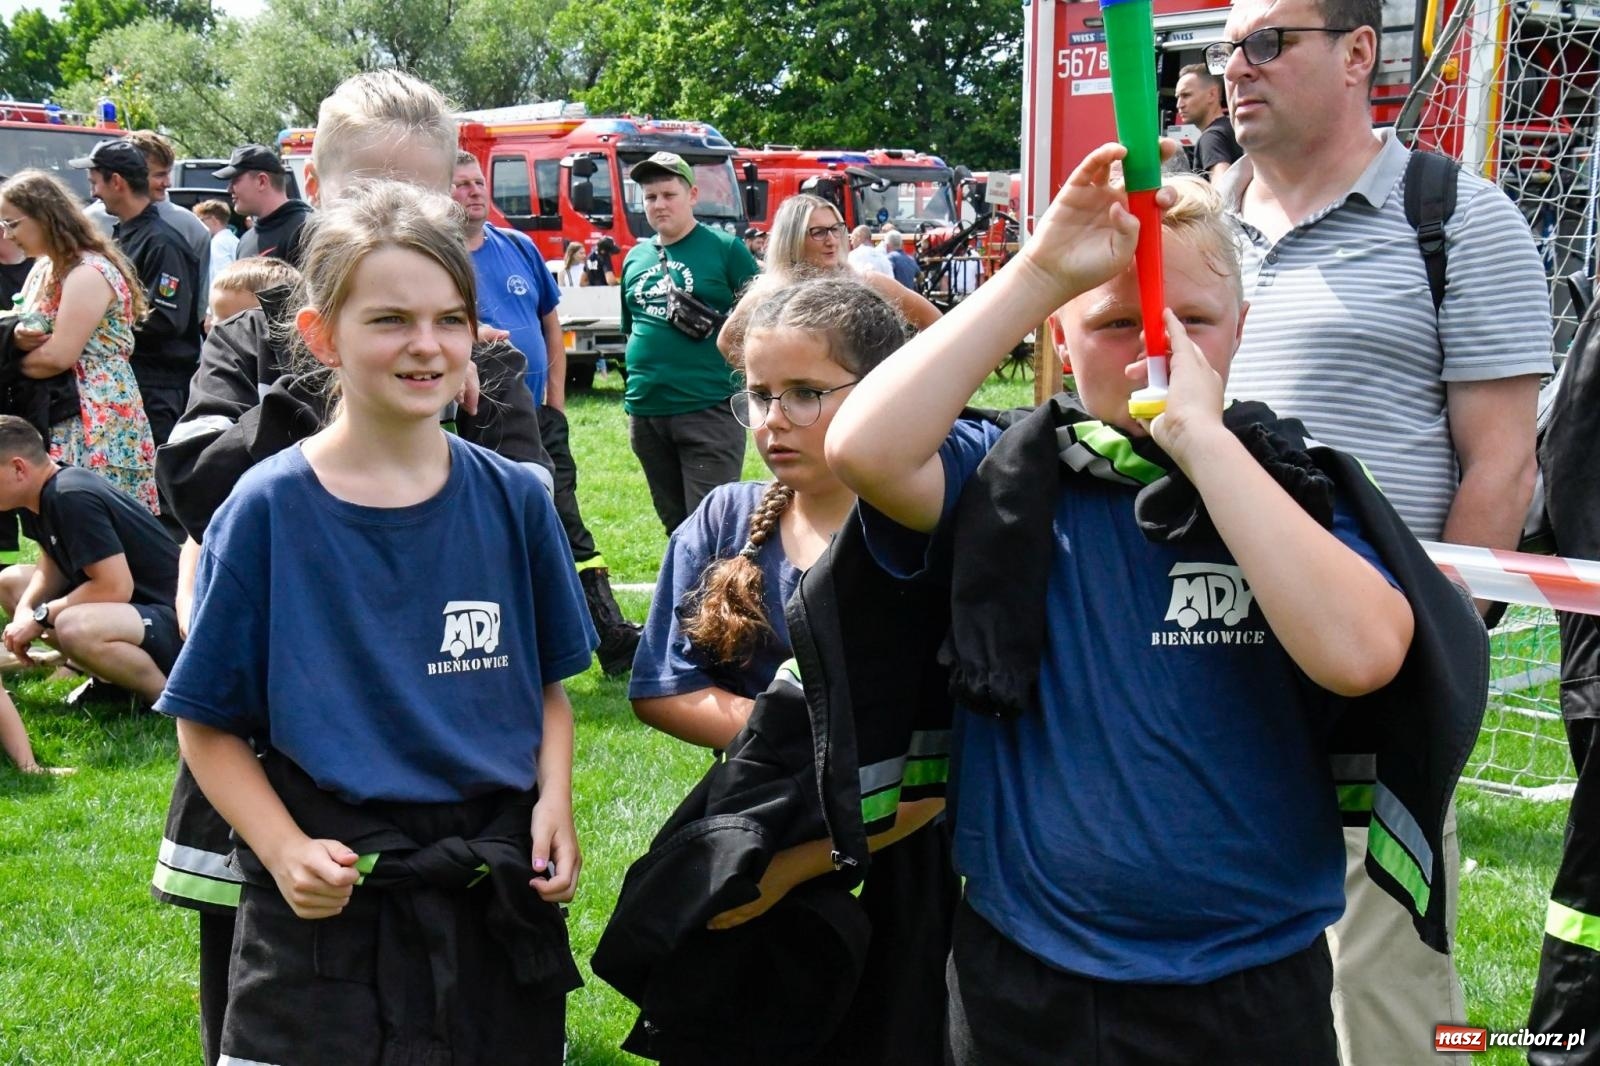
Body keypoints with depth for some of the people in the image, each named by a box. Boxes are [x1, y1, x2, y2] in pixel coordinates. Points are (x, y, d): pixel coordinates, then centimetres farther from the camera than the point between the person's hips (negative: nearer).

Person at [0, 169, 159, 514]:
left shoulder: (89, 273, -15)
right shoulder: (44, 270, 15)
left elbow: (60, 356, -20)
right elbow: (34, 335, 16)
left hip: (97, 419, -9)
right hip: (61, 416, 9)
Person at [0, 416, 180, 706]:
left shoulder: (70, 498, -25)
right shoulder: (39, 496, 5)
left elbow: (116, 588, -28)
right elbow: (53, 566, 12)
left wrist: (40, 617, -17)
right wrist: (25, 610, -7)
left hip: (175, 621, -11)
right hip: (129, 606, 11)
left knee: (74, 627, -39)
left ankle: (167, 695, -13)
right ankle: (107, 676, 10)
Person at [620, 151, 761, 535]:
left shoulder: (725, 248, -3)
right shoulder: (635, 258, 13)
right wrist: (636, 385, 17)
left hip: (709, 409, -6)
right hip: (645, 412, 6)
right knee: (674, 523, 15)